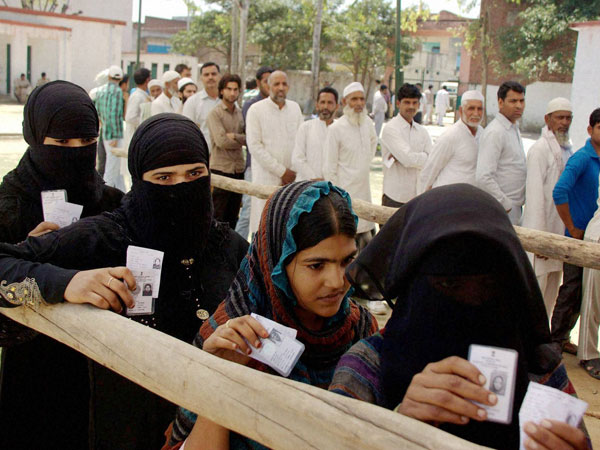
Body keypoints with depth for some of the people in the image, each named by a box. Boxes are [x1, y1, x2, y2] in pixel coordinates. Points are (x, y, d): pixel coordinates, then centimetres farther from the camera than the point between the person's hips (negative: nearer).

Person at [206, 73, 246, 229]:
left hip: (238, 169, 6)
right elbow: (221, 141, -15)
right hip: (221, 168, -5)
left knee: (233, 216, 11)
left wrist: (235, 136, -12)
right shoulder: (215, 113, -4)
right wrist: (242, 140, -3)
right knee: (217, 217, -2)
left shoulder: (241, 113, 13)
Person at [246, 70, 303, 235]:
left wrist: (294, 173, 0)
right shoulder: (256, 110, -1)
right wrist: (282, 171, -8)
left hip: (292, 178, 4)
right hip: (266, 178, -4)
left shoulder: (295, 108, 13)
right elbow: (254, 146, -7)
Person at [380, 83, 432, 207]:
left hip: (417, 196, 6)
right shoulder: (391, 129, -8)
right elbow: (408, 159, -19)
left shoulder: (422, 132, 11)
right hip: (395, 196, -5)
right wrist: (423, 157, -1)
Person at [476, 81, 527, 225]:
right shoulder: (494, 132, -17)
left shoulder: (514, 129, 13)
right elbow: (483, 177, -25)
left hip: (514, 206, 9)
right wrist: (506, 204, -17)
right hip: (500, 209, -9)